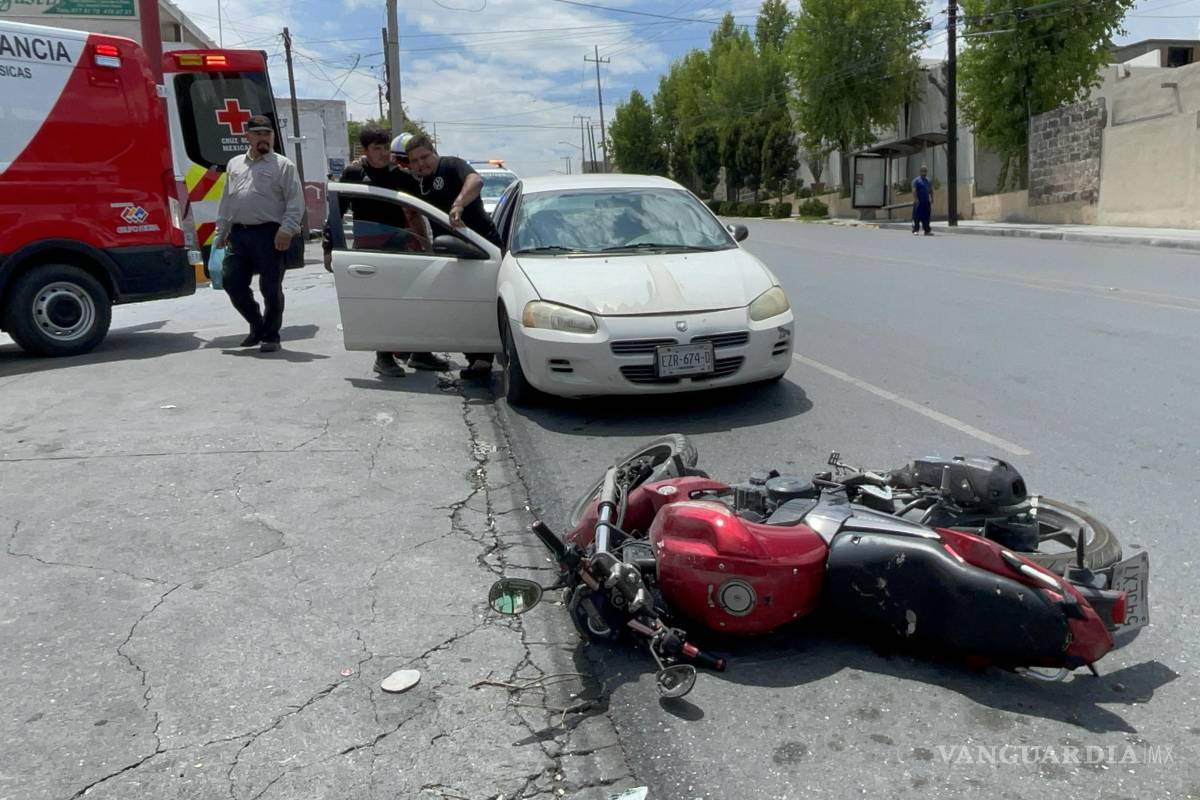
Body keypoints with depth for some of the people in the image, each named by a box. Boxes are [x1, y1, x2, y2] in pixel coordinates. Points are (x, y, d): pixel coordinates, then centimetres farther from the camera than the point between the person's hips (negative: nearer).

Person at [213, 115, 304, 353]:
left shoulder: (283, 165, 2)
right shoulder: (234, 164, 20)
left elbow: (295, 202, -6)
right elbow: (226, 201, 22)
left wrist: (287, 229, -17)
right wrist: (221, 232, 18)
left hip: (269, 234, -5)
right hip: (238, 234, 6)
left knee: (271, 288, -1)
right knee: (232, 282, 4)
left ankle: (270, 336, 13)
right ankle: (257, 326, 23)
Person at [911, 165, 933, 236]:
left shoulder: (928, 180, 16)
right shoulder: (916, 180, -4)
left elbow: (931, 190, 21)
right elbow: (914, 190, -12)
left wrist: (931, 199, 12)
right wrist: (915, 199, -21)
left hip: (926, 202, 6)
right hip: (919, 202, -6)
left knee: (926, 217, 6)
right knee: (917, 217, -5)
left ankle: (927, 231, 10)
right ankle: (915, 230, -1)